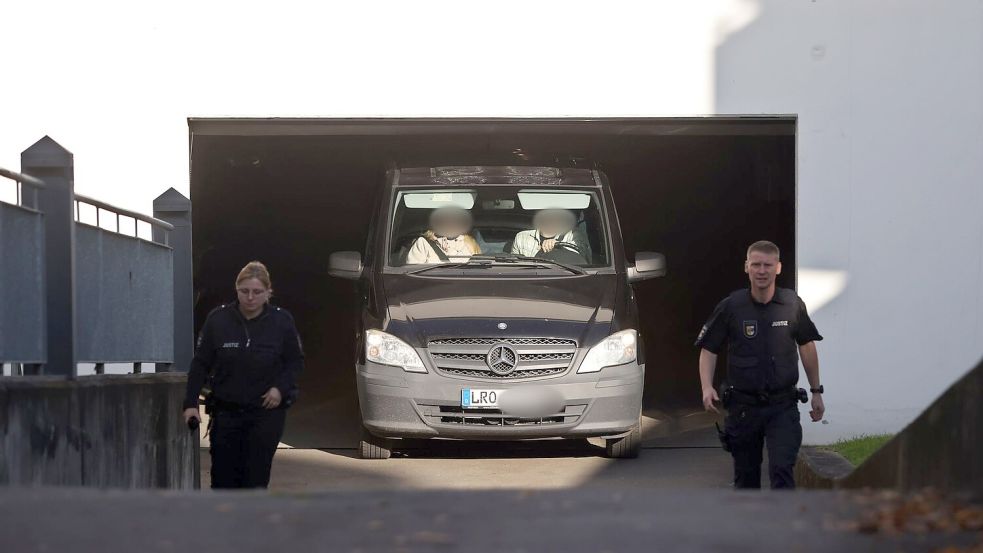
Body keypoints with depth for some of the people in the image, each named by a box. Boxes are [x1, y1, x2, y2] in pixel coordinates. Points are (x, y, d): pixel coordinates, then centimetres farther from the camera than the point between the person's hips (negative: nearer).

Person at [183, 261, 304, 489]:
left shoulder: (281, 321, -5)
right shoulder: (218, 319, -5)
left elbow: (296, 361, 7)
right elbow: (200, 363, 2)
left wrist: (281, 388, -11)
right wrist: (191, 403, -6)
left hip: (266, 412, -1)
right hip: (226, 412, 1)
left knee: (256, 478, -4)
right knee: (223, 477, 3)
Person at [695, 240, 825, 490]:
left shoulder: (793, 304, -1)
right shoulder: (731, 307, -5)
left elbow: (806, 346, 13)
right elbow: (708, 350, 2)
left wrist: (816, 391, 16)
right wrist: (707, 387, -14)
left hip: (782, 406, -1)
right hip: (743, 406, 1)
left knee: (782, 469, -15)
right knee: (746, 475, 11)